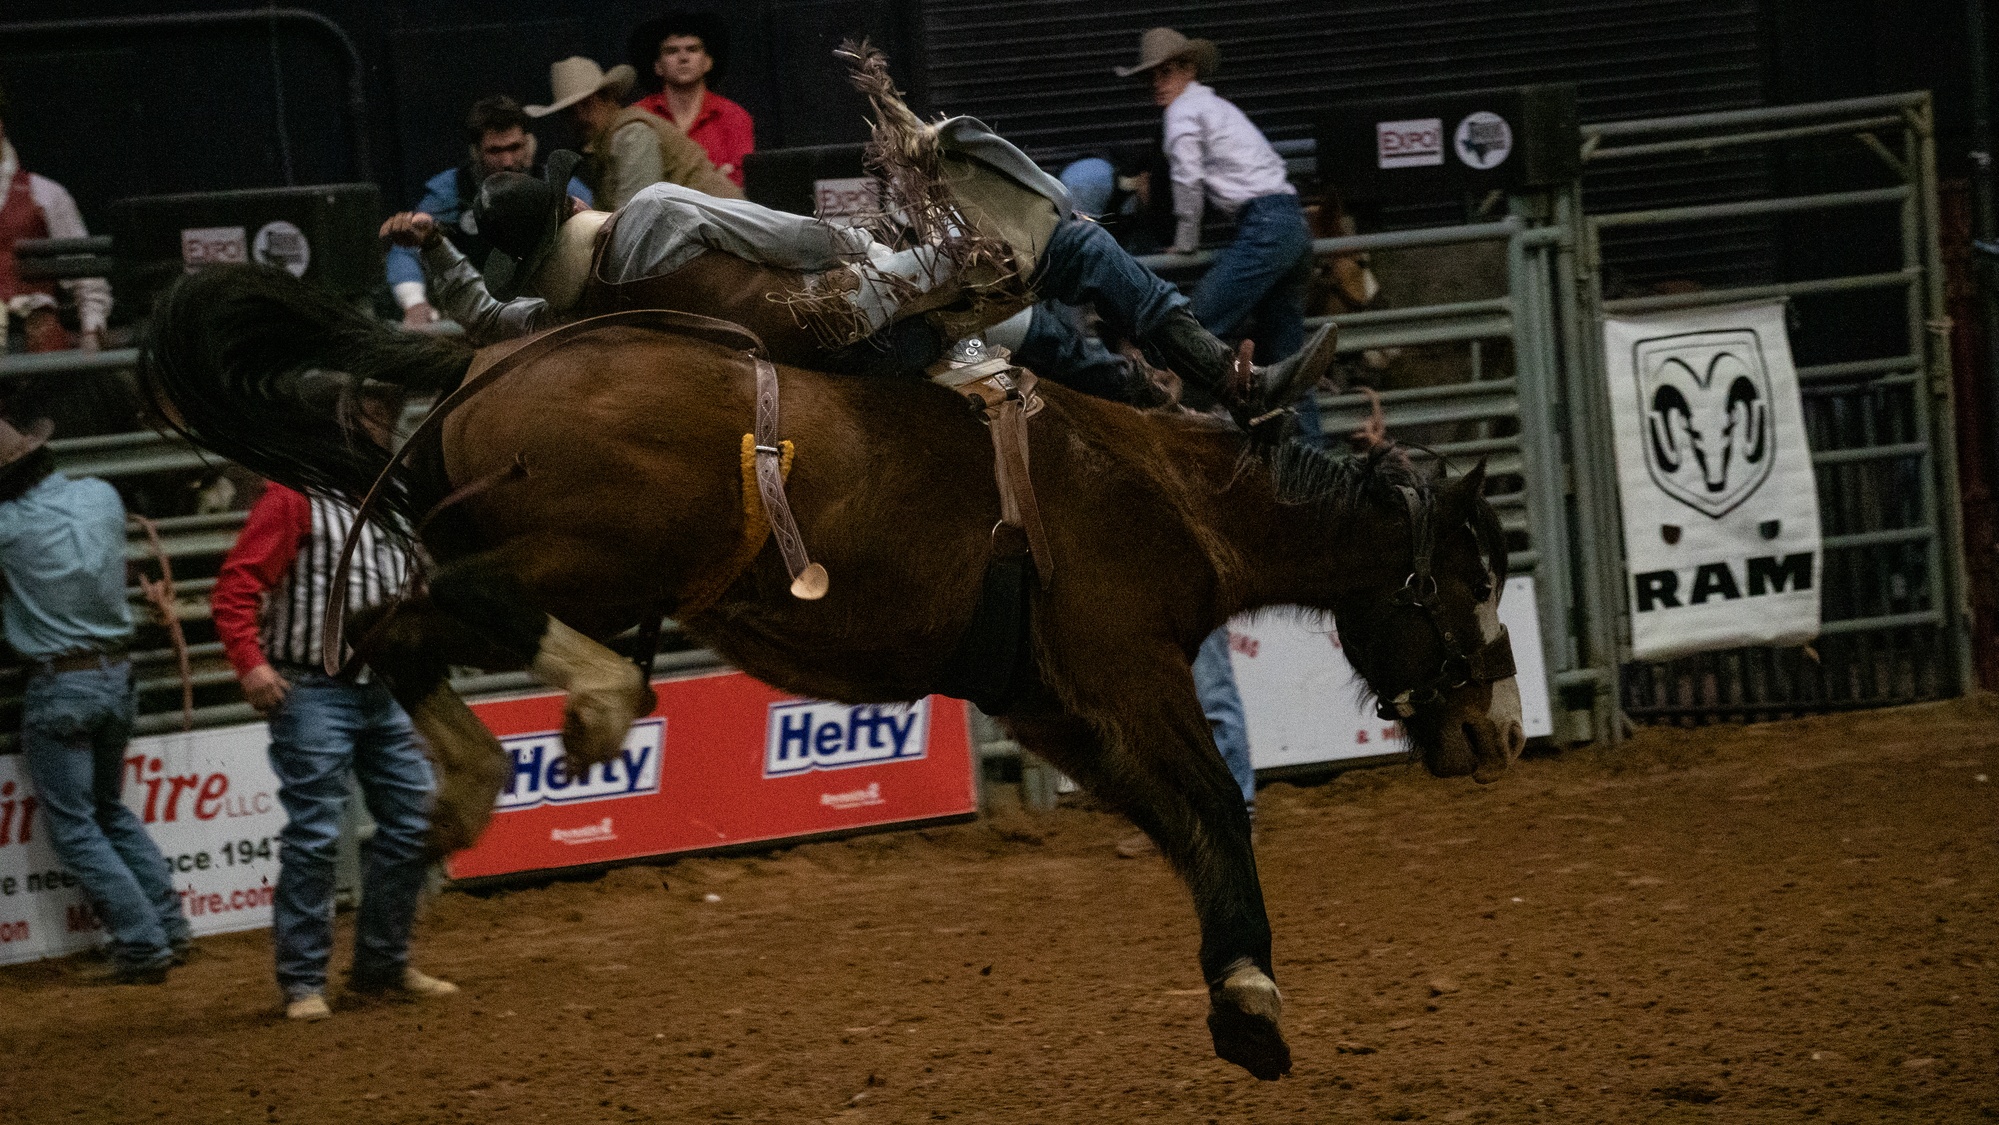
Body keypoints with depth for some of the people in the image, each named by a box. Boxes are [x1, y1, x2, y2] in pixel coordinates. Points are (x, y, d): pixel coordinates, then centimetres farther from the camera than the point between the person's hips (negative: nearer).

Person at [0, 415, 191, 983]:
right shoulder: (101, 495, 0)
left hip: (58, 686, -7)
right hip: (115, 674, 7)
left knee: (73, 825, 1)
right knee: (111, 810, 21)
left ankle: (142, 945, -5)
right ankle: (170, 928, 16)